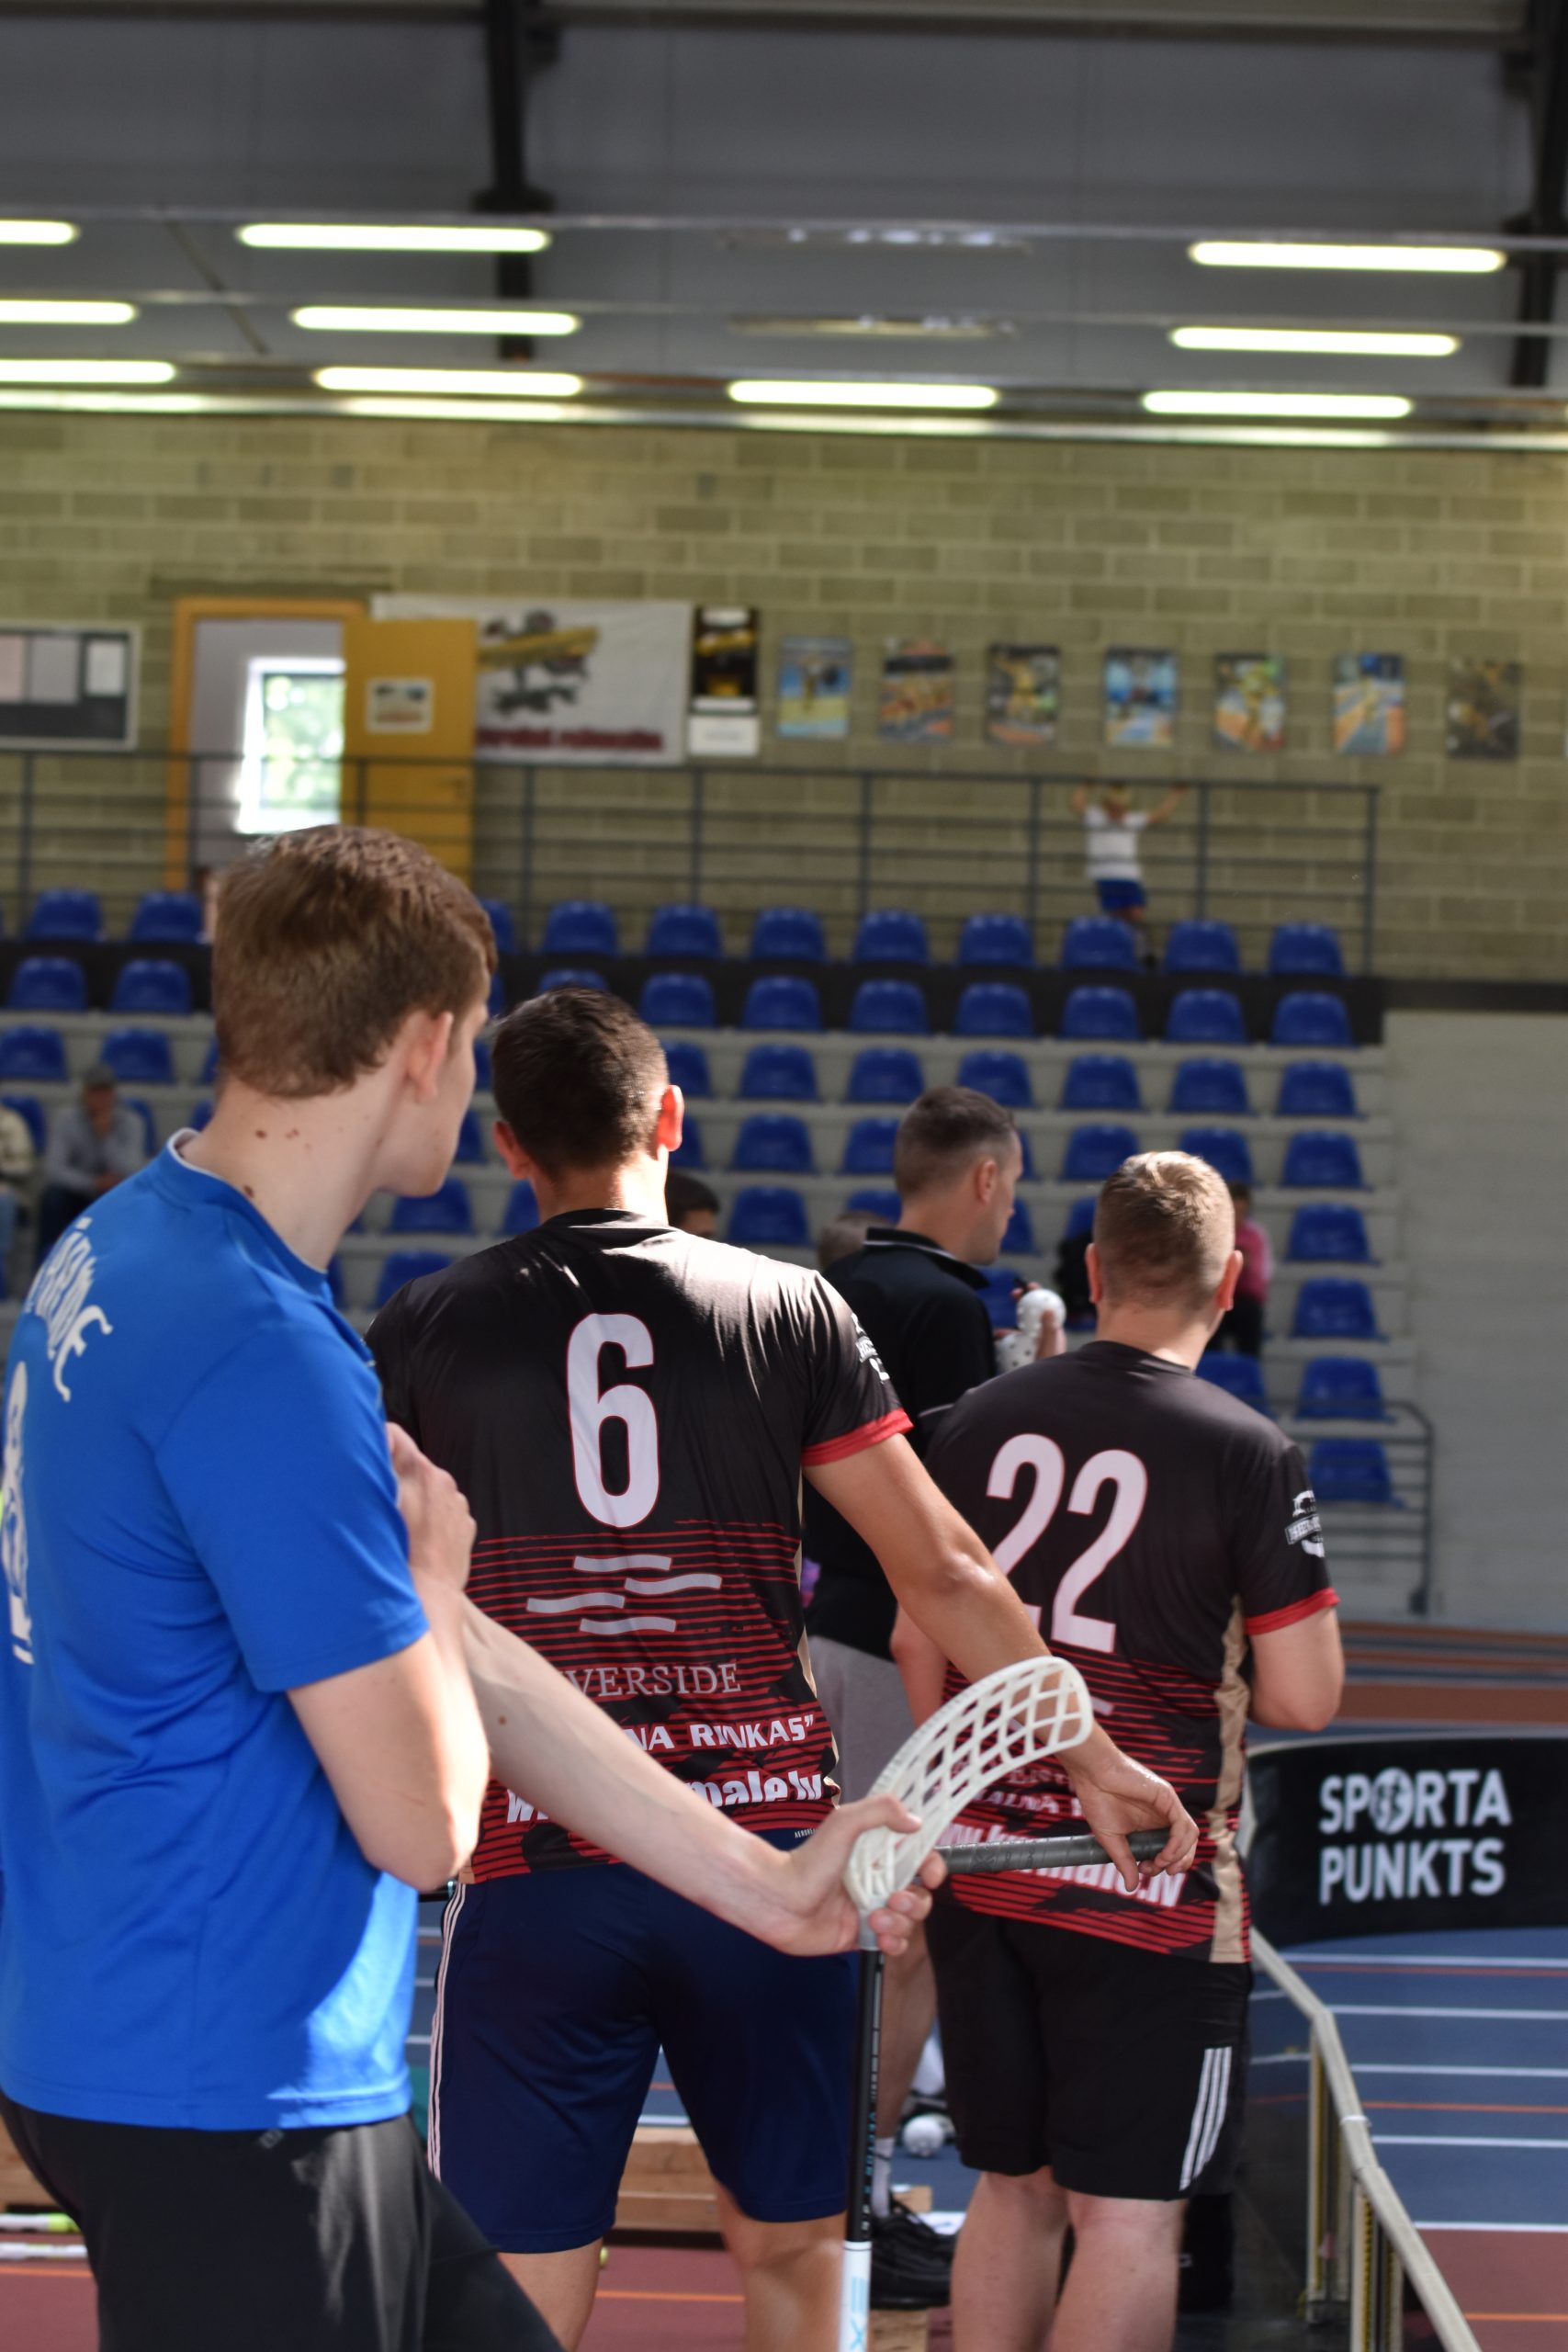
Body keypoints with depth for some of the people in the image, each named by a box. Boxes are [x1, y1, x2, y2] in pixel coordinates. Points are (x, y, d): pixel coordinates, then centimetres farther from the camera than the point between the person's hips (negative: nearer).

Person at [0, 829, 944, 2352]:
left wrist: (768, 1886, 15)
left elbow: (467, 1665, 13)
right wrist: (430, 1576, 0)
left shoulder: (124, 1248, 9)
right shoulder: (261, 1356, -23)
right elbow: (423, 1817, -20)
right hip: (226, 2095, -9)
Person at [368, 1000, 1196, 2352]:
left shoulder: (425, 1330, 3)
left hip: (534, 1868, -1)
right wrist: (1096, 1757, 9)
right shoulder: (792, 1310, 2)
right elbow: (945, 1575, 1)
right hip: (765, 1850, 1)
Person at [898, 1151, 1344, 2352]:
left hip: (985, 1875, 5)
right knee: (1129, 2212, -1)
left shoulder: (980, 1421, 3)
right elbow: (1304, 1700, -11)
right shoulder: (1249, 1454, -11)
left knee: (1015, 2189, 16)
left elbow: (919, 1641, 12)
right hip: (1148, 1891, -5)